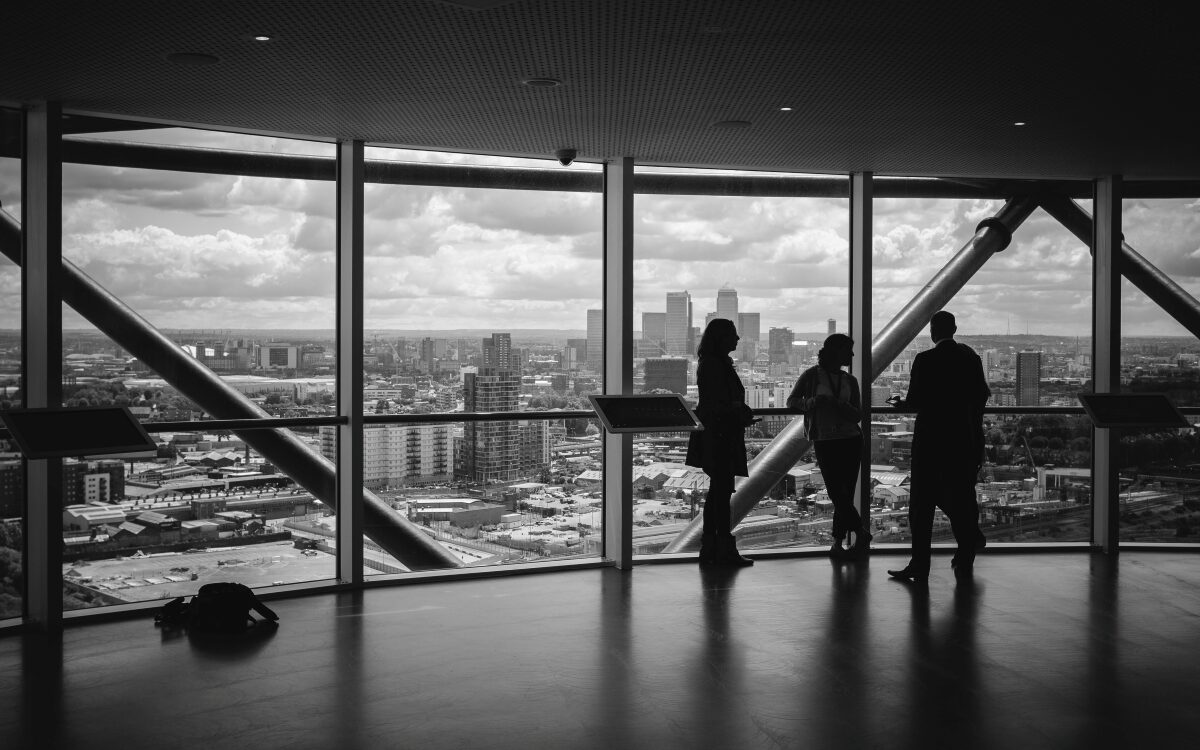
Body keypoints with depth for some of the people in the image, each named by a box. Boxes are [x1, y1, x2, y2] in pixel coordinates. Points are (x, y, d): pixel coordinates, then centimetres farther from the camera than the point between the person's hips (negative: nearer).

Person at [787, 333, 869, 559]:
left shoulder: (850, 380, 10)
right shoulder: (812, 375, 1)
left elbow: (857, 416, 4)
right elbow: (791, 401, 2)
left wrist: (838, 404, -15)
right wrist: (812, 401, -16)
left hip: (851, 441, 3)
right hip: (824, 441, -3)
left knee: (845, 495, 1)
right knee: (837, 493, -10)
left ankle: (837, 543, 8)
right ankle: (861, 533, -3)